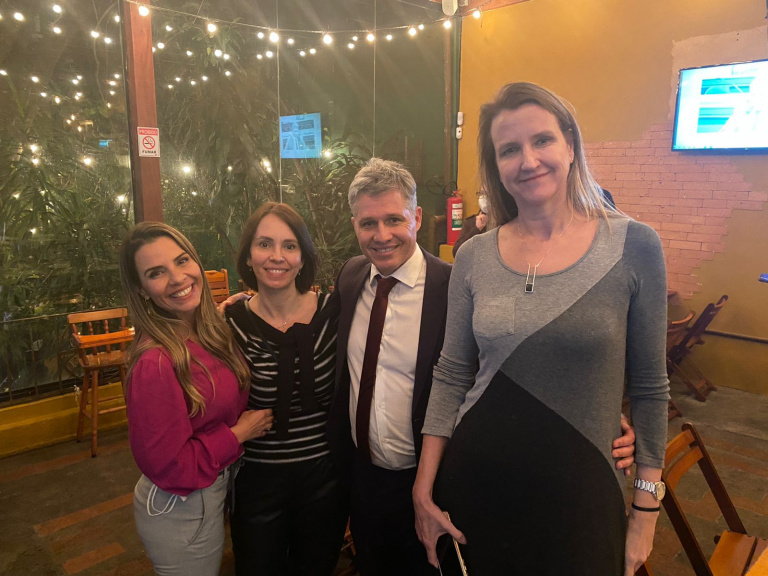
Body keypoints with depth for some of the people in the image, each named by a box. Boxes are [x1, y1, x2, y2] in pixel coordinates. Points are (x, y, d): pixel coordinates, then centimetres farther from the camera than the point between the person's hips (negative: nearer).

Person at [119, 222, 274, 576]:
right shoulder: (155, 361, -30)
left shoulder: (208, 329, -7)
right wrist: (239, 433, -17)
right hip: (182, 512, -7)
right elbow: (167, 466, -25)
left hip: (213, 491, 7)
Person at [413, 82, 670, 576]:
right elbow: (452, 377, 2)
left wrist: (647, 509, 0)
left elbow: (650, 387, -3)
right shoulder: (474, 257, -2)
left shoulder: (634, 246, -8)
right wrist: (425, 487, 2)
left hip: (578, 490, -2)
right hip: (474, 483, 2)